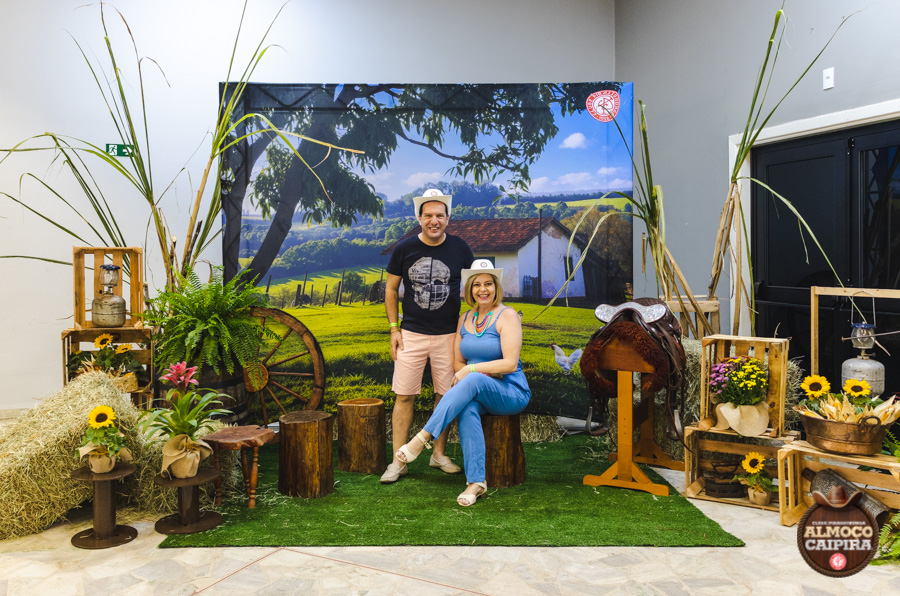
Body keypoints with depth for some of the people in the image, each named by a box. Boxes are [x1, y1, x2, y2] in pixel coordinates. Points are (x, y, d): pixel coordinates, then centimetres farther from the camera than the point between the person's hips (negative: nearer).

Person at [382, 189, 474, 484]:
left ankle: (439, 454, 22)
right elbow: (391, 289, 8)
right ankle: (398, 461, 7)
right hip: (411, 334, 0)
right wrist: (394, 329, 1)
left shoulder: (460, 248, 0)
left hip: (448, 334, 1)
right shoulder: (404, 249, -1)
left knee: (446, 395, 6)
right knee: (404, 396, -1)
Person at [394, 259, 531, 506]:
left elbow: (510, 364, -15)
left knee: (474, 381, -36)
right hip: (477, 392, 4)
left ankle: (422, 439, -37)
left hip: (512, 393, -4)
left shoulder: (507, 316, -6)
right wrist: (487, 370, -7)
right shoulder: (465, 319, 11)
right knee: (467, 408, -34)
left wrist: (472, 369, -16)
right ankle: (476, 481, -34)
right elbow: (457, 362, 12)